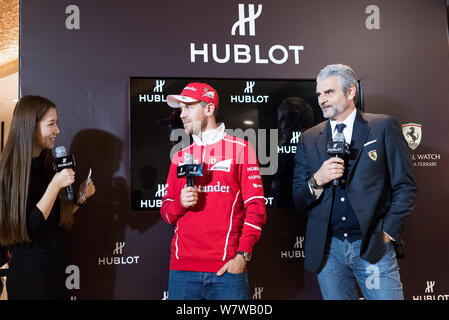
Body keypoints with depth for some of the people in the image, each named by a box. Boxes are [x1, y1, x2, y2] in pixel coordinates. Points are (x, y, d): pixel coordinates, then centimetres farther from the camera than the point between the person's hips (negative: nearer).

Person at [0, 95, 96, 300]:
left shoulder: (46, 165, 7)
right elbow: (29, 228, -22)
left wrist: (81, 198, -2)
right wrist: (55, 185, -23)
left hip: (56, 265, 8)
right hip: (30, 272, -8)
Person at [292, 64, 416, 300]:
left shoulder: (383, 127, 2)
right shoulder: (309, 139, 8)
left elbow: (405, 187, 1)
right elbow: (298, 201, 7)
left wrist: (389, 232, -6)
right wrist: (317, 180, -11)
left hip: (373, 246, -2)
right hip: (327, 249, 3)